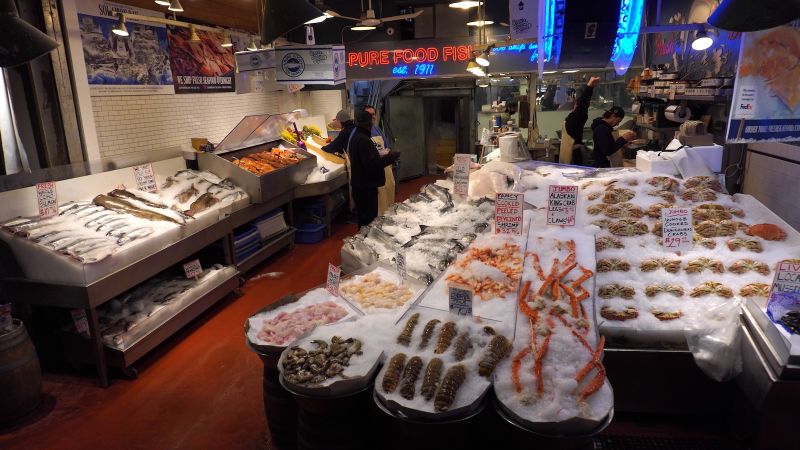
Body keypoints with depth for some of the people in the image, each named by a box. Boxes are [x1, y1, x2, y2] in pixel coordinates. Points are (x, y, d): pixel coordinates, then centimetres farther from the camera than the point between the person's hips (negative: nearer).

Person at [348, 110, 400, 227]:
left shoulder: (356, 136, 12)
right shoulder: (363, 140, -20)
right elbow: (371, 165, -25)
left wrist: (384, 157, 19)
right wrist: (390, 157, -17)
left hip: (361, 185, 10)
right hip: (366, 187, -10)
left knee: (364, 218, 19)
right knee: (368, 221, -3)